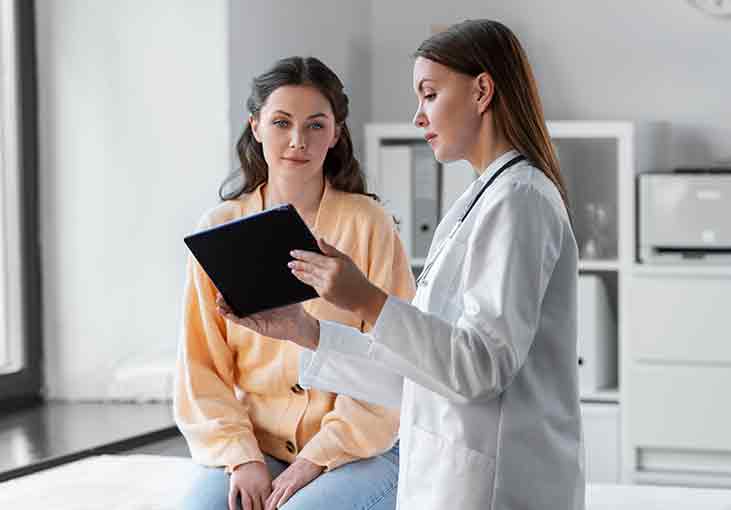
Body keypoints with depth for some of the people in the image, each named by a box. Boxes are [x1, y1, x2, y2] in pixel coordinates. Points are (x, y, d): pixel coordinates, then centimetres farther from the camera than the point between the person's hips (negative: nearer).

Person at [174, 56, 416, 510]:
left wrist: (317, 458, -12)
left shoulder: (367, 223, -3)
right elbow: (201, 366, 4)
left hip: (356, 452, -2)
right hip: (254, 450, 2)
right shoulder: (220, 229, 4)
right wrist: (241, 457, -9)